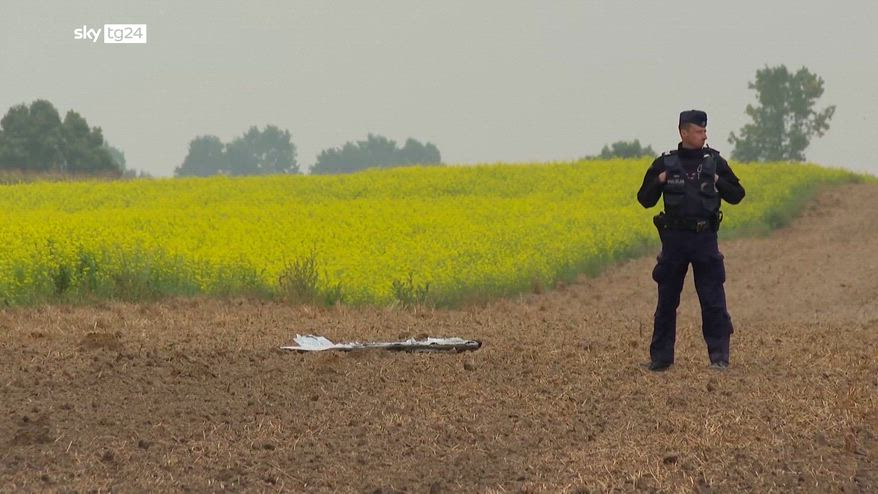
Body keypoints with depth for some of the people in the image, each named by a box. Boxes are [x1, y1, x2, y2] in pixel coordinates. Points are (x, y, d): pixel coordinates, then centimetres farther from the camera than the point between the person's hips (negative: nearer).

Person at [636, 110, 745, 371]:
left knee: (713, 300, -4)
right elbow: (645, 200, 7)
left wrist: (719, 182, -9)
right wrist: (658, 181, -10)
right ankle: (660, 358, 13)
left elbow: (737, 196, 7)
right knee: (667, 301, 6)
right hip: (674, 237, 1)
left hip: (704, 239, -1)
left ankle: (719, 357, 0)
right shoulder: (664, 163, 5)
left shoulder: (714, 162, 4)